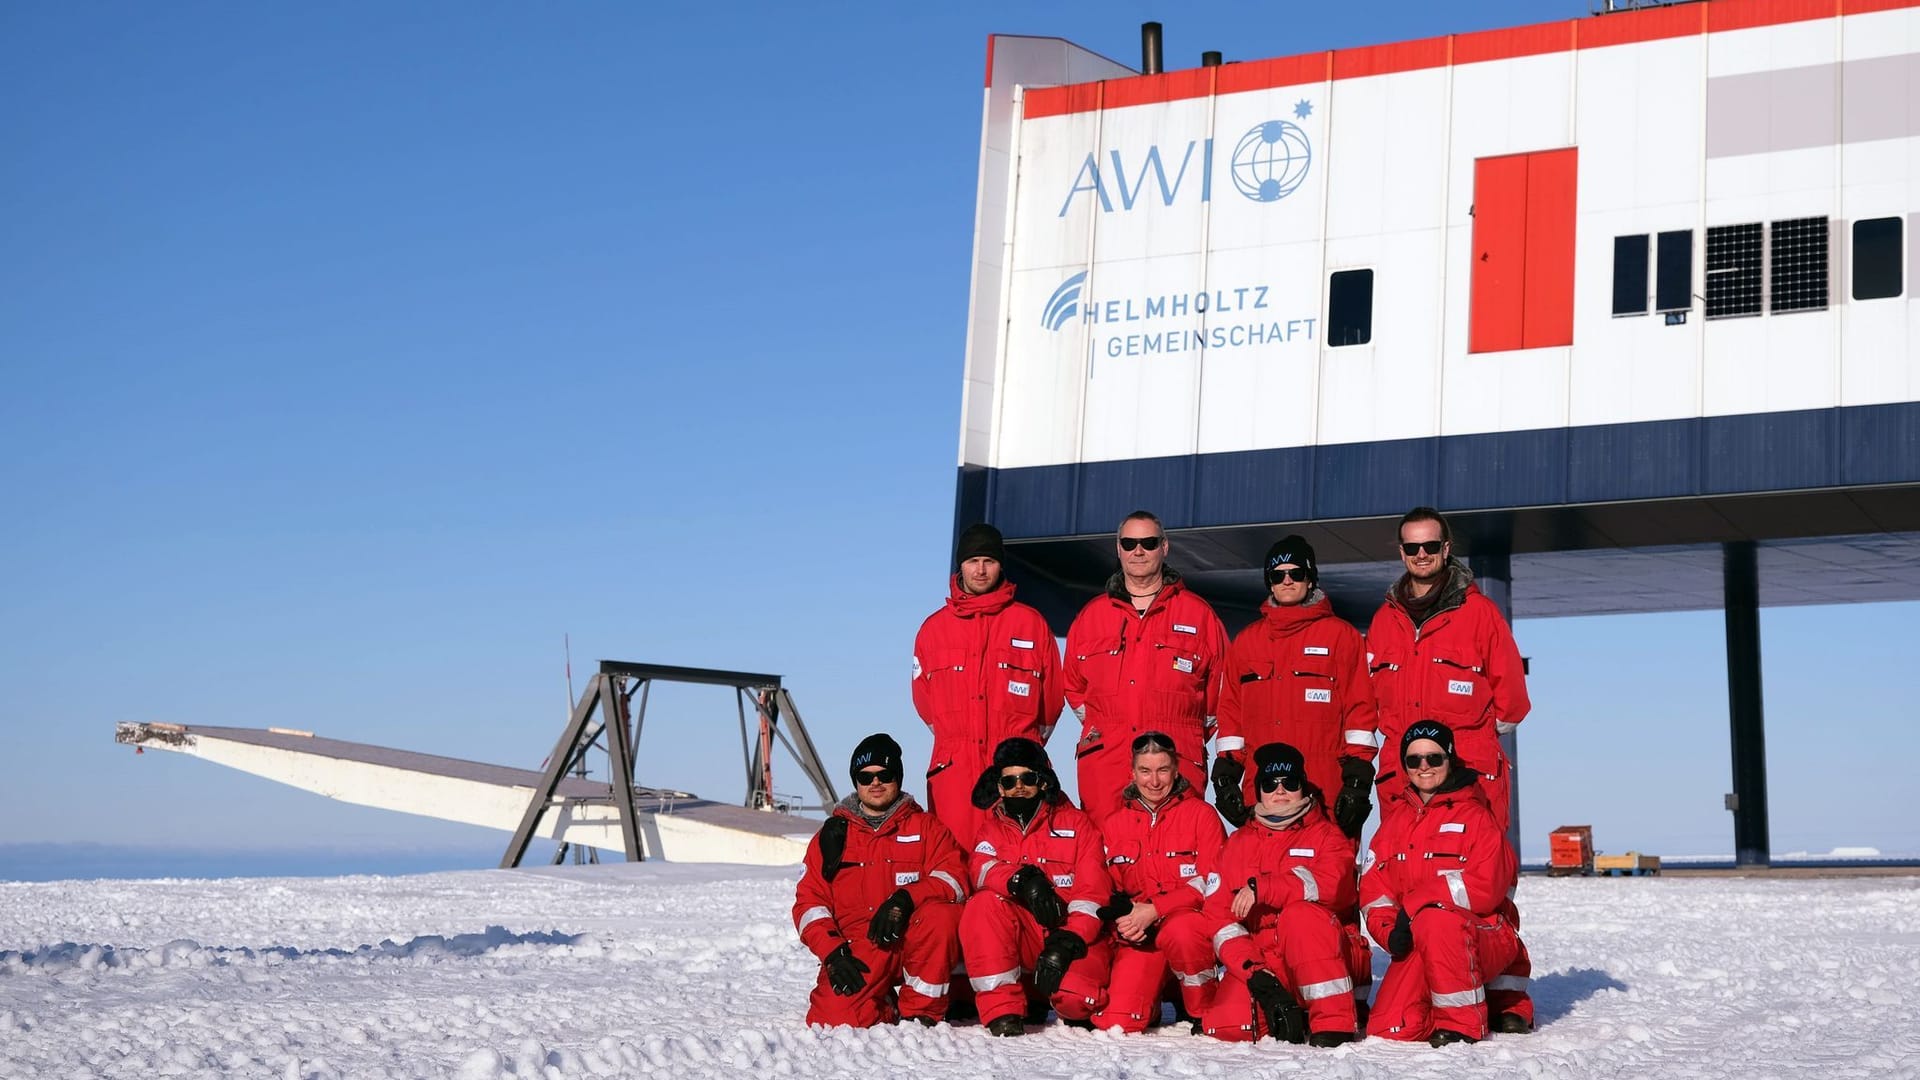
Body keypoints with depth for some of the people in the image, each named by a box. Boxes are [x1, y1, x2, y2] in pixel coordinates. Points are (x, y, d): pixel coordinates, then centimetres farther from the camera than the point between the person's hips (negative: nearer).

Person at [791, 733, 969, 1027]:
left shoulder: (925, 826, 12)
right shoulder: (832, 835, 15)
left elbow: (954, 877, -5)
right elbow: (809, 902, 8)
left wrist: (905, 899, -24)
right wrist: (832, 951, -10)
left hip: (913, 943, 0)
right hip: (859, 951, 0)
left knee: (942, 914, -33)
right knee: (834, 1017, -27)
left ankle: (921, 1010, -14)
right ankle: (886, 1008, 8)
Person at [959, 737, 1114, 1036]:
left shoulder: (1077, 824, 5)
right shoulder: (992, 828, 12)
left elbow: (1093, 891, -6)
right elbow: (982, 869, -12)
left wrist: (1068, 942, -21)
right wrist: (1021, 880, -33)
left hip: (1076, 939, -2)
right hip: (1022, 940, 2)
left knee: (1076, 998, -32)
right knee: (983, 903, -28)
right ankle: (1001, 1010, -23)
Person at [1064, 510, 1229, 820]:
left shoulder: (1199, 615, 10)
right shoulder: (1091, 615, 16)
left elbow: (1220, 687, 13)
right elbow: (1072, 685, 25)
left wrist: (1192, 735, 8)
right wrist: (1097, 725, 13)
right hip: (1103, 760, 2)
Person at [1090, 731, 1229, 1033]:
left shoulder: (1200, 814, 0)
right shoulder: (1113, 824, 11)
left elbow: (1211, 882, -8)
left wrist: (1154, 910, -17)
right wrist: (1122, 919, -10)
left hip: (1191, 920, -3)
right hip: (1138, 936, 3)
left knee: (1180, 930, -40)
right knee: (1114, 1023, -17)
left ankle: (1205, 1013, -13)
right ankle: (1151, 1004, 20)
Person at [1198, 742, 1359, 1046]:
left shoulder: (1326, 835, 6)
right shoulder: (1239, 843, 15)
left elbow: (1332, 884, -17)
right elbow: (1220, 912, 4)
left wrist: (1261, 888, -21)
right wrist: (1253, 972, -12)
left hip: (1319, 961, -1)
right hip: (1258, 961, 2)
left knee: (1300, 914, -34)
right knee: (1225, 1025, -26)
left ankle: (1334, 1024, -28)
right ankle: (1284, 1013, 2)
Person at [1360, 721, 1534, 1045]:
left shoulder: (1476, 817, -3)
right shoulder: (1394, 824, 13)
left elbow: (1485, 887, -16)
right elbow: (1373, 889, 7)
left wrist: (1415, 904, -20)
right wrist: (1390, 930, -14)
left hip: (1484, 937, -6)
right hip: (1417, 945, 6)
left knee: (1436, 921, -39)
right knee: (1390, 1028, -14)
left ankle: (1461, 1022, -20)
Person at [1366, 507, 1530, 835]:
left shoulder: (1478, 611, 2)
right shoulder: (1385, 618, 15)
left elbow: (1510, 687, 5)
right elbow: (1373, 691, 22)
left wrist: (1479, 732, 9)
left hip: (1471, 771, -4)